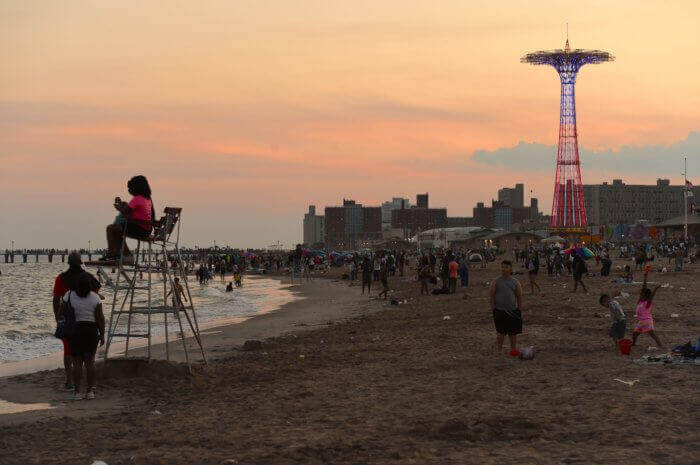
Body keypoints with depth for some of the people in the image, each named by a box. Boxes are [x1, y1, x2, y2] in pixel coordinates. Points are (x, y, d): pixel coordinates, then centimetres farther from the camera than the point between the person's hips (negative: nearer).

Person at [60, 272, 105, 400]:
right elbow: (100, 318, -4)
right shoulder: (95, 297, -5)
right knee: (90, 361, 8)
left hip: (74, 331, 0)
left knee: (77, 362, 4)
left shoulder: (69, 295, -4)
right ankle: (90, 391, 8)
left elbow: (61, 313, -1)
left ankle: (77, 391, 1)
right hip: (91, 330, 0)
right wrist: (102, 334, 4)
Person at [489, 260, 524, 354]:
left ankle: (513, 350, 23)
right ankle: (499, 351, 3)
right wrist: (493, 309, -6)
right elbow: (492, 296, -1)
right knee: (501, 333, -5)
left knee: (513, 332, 10)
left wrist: (519, 310, 6)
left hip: (512, 311, 2)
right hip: (500, 311, -2)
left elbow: (519, 297, 9)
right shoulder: (496, 281, -1)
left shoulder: (515, 282, 5)